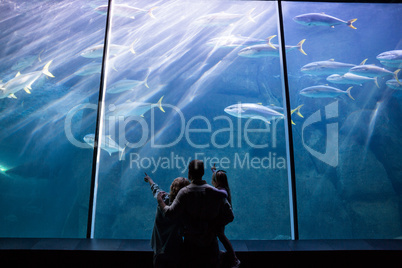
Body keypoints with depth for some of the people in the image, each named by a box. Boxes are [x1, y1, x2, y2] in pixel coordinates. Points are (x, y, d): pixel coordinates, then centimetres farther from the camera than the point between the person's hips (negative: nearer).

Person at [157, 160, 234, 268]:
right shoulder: (216, 193, -6)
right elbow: (229, 216, -4)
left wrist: (160, 201, -3)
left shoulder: (185, 192, -15)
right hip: (211, 243, 2)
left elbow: (171, 213, -19)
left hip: (191, 243, -1)